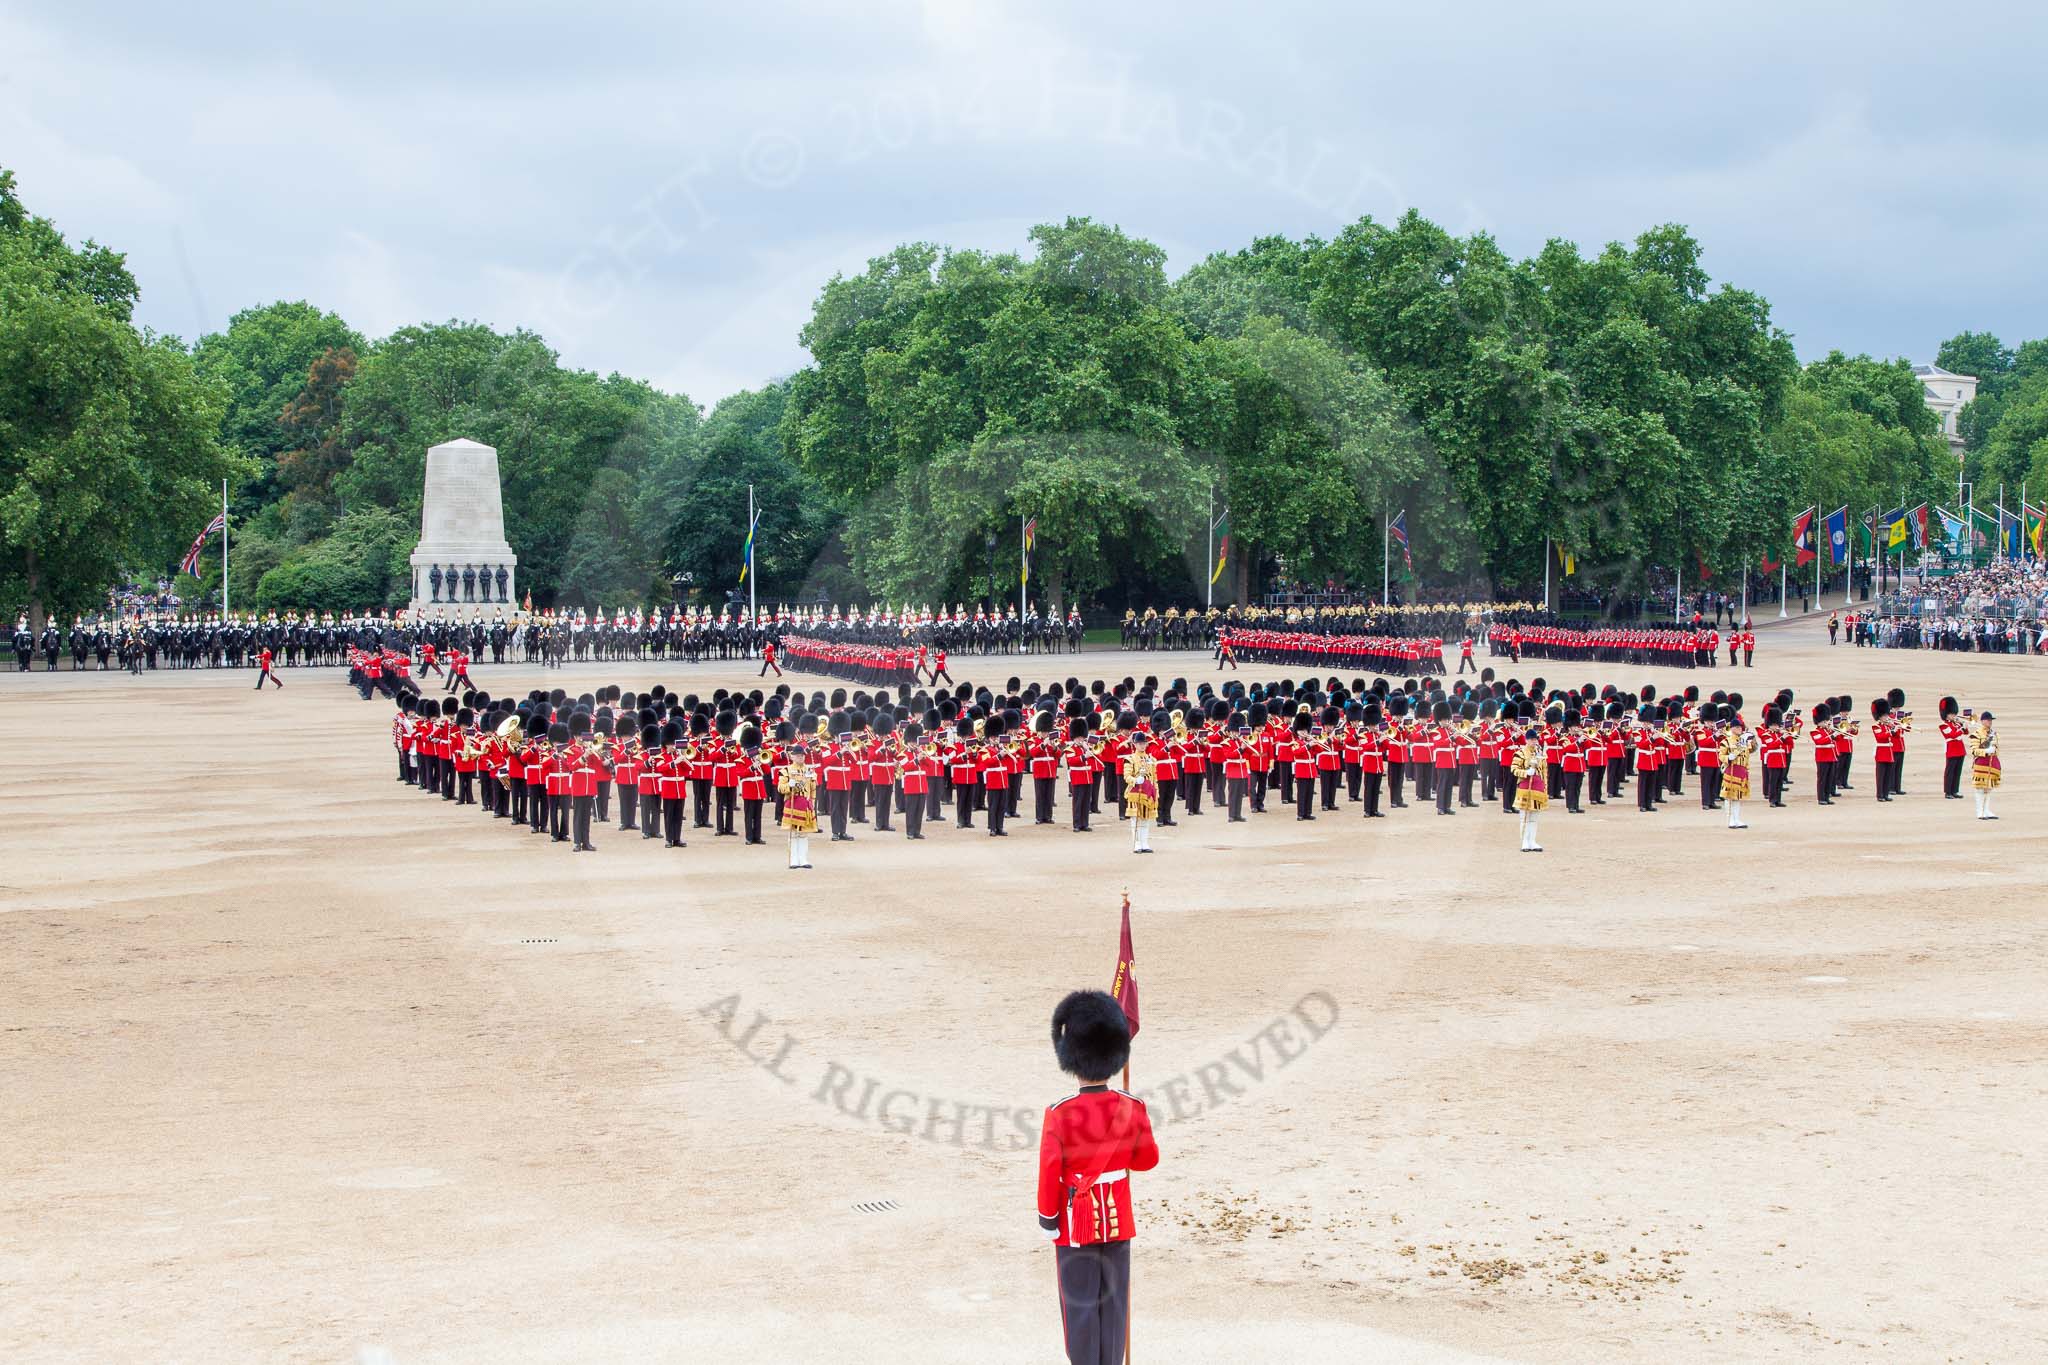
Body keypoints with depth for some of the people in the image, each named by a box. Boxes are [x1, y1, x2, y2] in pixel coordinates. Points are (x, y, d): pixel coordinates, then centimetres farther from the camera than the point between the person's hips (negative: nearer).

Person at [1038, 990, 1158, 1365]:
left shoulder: (1059, 1115, -19)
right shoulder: (1132, 1109, -8)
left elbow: (1050, 1174, -15)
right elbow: (1148, 1159, 4)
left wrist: (1047, 1219, -2)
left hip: (1076, 1221, -3)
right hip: (1118, 1219, 3)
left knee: (1081, 1304, 7)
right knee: (1114, 1301, 12)